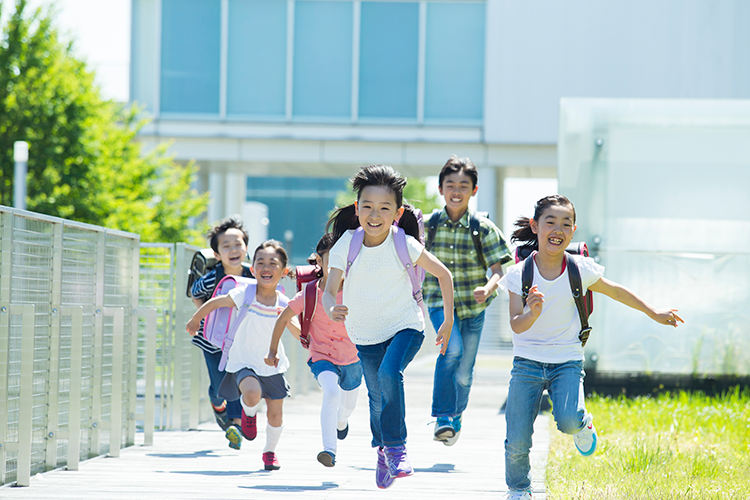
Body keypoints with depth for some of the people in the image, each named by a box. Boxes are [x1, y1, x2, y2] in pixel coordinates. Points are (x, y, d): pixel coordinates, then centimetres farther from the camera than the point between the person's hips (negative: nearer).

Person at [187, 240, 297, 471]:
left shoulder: (283, 304, -8)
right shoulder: (245, 295, -15)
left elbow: (299, 335, -3)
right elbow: (215, 302, -2)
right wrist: (194, 321, 10)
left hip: (272, 365, 3)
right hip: (244, 363, -3)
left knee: (275, 415, 7)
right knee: (252, 394, -31)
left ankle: (270, 452, 36)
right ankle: (249, 413, 7)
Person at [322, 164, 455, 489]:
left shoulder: (405, 246, -18)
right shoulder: (346, 245, -15)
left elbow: (443, 274, -4)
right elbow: (329, 290, -16)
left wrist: (448, 322, 1)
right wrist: (332, 310, -40)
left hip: (405, 327, -3)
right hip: (366, 334, 3)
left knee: (389, 374, -30)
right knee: (377, 398, 13)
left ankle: (396, 447, -17)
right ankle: (383, 451, 41)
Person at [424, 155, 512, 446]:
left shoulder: (483, 229, -5)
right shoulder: (428, 225, -3)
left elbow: (497, 270, -8)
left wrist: (487, 289, -28)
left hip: (472, 305, 1)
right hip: (440, 302, -1)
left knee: (464, 371, 10)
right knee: (452, 349, -28)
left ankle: (456, 414, 40)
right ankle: (443, 416, -21)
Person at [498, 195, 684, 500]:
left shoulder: (580, 270, -4)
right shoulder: (520, 274, -7)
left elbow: (616, 292, 13)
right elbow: (516, 326, -13)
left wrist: (653, 312, 22)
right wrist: (533, 313, -35)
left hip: (567, 361, 0)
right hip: (527, 361, 0)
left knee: (568, 421, -27)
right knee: (517, 441, -6)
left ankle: (583, 424, 10)